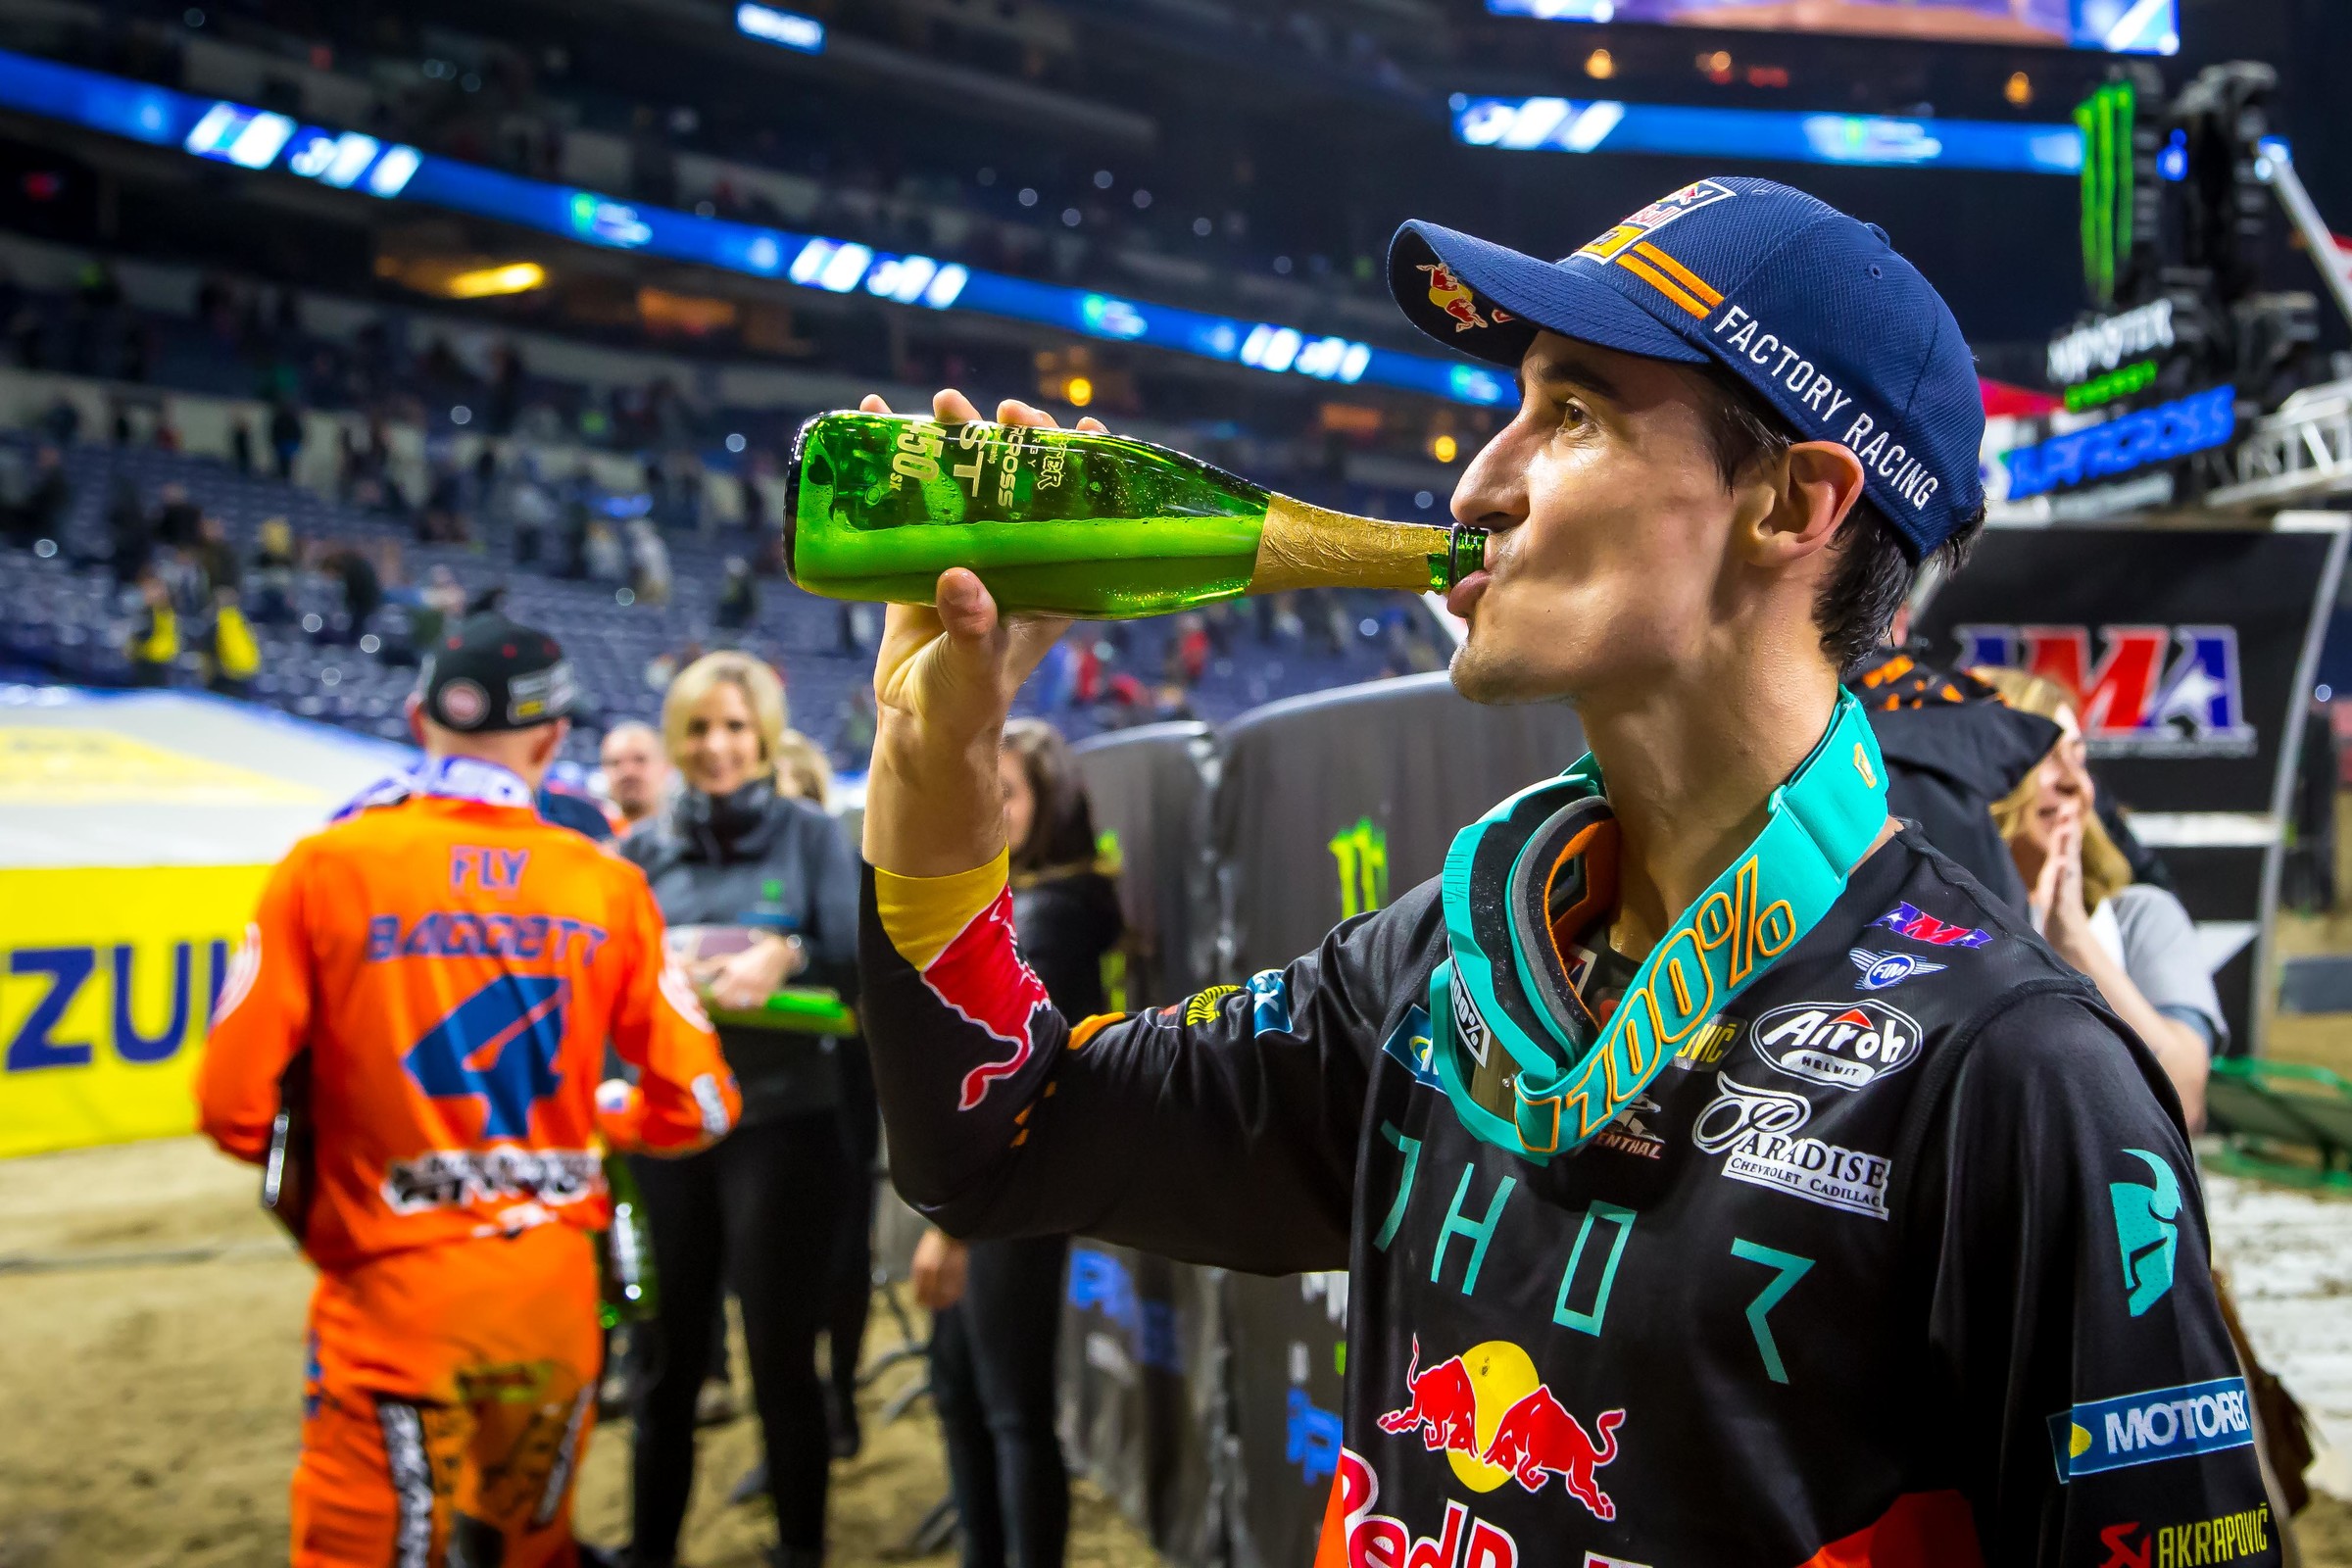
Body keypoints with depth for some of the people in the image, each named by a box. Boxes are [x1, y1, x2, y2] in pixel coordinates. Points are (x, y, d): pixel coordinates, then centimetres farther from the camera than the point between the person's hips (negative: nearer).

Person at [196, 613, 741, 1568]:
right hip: (556, 1297, 3)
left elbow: (234, 1106, -9)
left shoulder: (324, 867, -5)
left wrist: (316, 1173, 13)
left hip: (394, 1292, -2)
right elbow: (696, 1105, 1)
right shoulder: (608, 885, 0)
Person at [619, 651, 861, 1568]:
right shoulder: (642, 849, 8)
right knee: (666, 1360, 11)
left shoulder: (810, 835, 1)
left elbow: (858, 960, -7)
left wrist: (787, 957, -25)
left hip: (781, 1123, -2)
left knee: (781, 1357, 4)